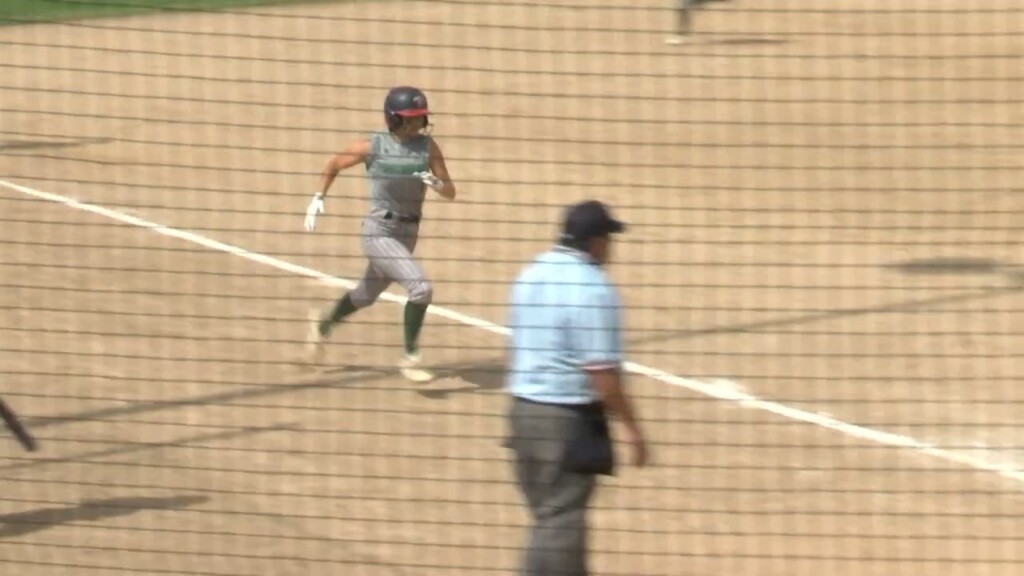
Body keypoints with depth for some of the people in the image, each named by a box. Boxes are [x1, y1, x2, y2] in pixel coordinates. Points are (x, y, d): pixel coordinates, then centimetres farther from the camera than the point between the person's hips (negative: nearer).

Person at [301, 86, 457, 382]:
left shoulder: (427, 146, -4)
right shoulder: (373, 146, -12)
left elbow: (450, 192, -2)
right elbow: (334, 164, 5)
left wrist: (437, 183, -24)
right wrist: (319, 197, 0)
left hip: (408, 235, 5)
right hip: (380, 233, -5)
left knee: (366, 296, 23)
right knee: (421, 288, -21)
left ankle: (323, 323, 52)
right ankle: (410, 358, -5)